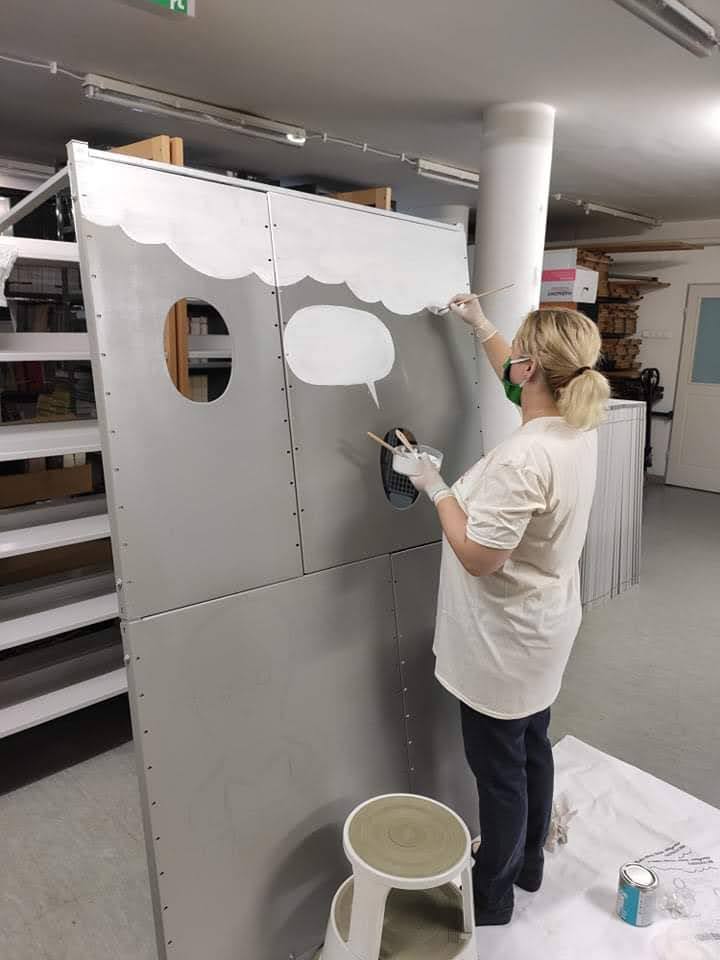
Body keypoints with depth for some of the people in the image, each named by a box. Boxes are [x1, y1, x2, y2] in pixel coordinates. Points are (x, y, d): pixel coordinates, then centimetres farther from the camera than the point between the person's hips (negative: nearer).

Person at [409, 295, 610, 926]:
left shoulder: (523, 460, -31)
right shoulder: (578, 427, -2)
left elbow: (478, 556, -27)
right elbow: (518, 380, 17)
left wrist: (437, 488, -17)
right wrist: (482, 328, 24)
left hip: (505, 645, -9)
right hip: (542, 634, 9)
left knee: (500, 770, 11)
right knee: (532, 749, 25)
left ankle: (492, 898, 34)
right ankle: (528, 863, 48)